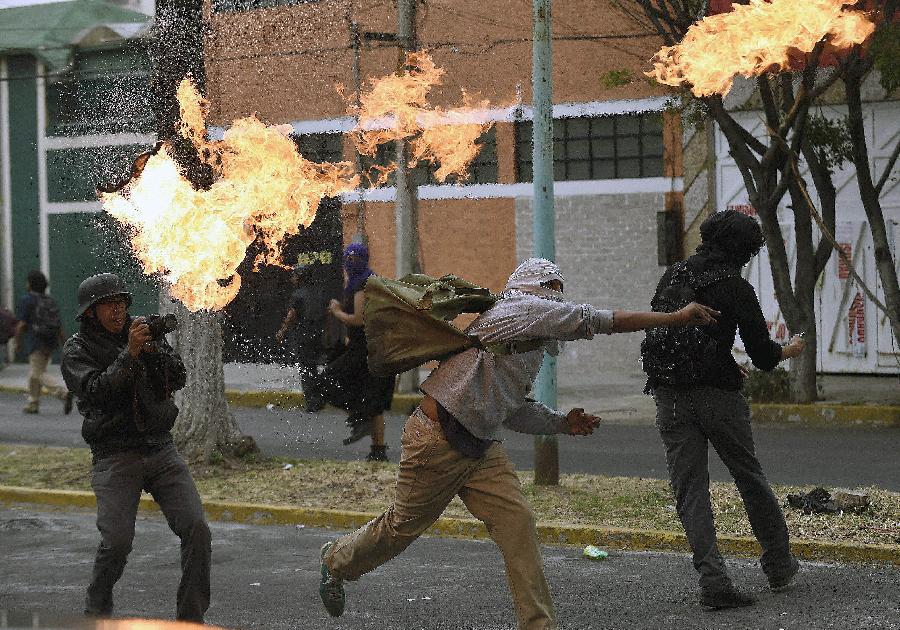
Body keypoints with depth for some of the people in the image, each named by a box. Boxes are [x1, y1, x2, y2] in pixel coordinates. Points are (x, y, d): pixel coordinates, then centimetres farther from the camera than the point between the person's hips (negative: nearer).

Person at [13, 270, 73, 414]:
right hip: (51, 342, 8)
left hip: (36, 342, -8)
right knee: (34, 372, 18)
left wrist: (16, 342, -1)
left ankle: (63, 394, -26)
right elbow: (59, 325, 11)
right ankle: (33, 404, 20)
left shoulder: (27, 300, -8)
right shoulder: (50, 301, 13)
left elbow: (21, 324, -12)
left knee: (39, 374, -8)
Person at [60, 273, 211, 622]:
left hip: (161, 449, 4)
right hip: (115, 458, -3)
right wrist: (129, 353, -25)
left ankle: (191, 617, -1)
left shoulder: (144, 331, 10)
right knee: (117, 539, -17)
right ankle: (96, 611, 9)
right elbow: (97, 392, -18)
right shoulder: (77, 350, -1)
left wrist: (154, 350, -15)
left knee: (196, 528, -11)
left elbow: (178, 379, 2)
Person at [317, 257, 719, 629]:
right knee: (403, 527, 7)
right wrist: (676, 318, -13)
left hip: (480, 448, 9)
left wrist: (562, 423, 8)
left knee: (517, 522, -7)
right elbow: (598, 320, -16)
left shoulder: (530, 341, 16)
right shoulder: (524, 308, -12)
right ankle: (336, 562, 34)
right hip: (437, 440, -9)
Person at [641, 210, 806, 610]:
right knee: (751, 479, 15)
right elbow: (763, 355, -5)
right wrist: (788, 351, 20)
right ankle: (778, 564, 27)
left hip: (669, 396, 3)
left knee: (689, 491, 3)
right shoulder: (735, 288, -6)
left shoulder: (671, 277, 9)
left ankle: (713, 579, -8)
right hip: (718, 396, -3)